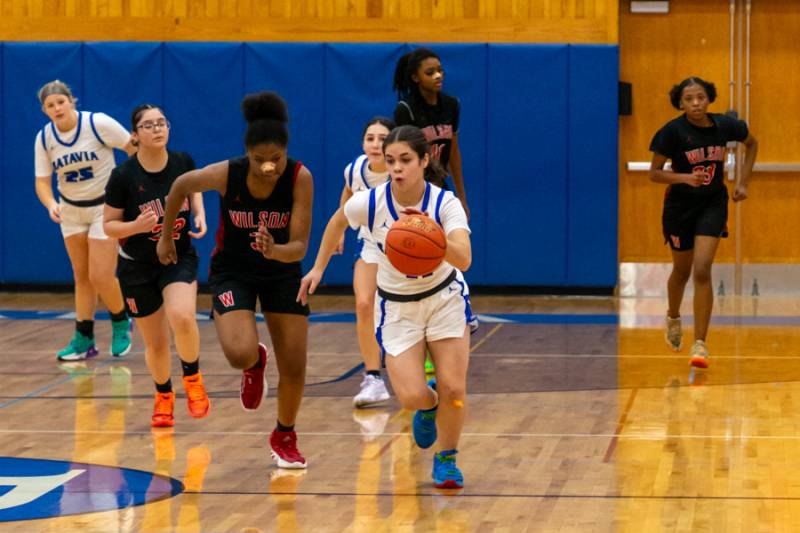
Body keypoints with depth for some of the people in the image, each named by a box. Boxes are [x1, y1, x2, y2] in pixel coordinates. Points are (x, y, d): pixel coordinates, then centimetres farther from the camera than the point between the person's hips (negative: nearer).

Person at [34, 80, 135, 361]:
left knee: (100, 277, -9)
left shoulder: (98, 124, -20)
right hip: (71, 210, 4)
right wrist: (51, 204, -25)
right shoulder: (44, 139, -7)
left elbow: (135, 148, -13)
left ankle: (121, 324, 18)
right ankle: (84, 340, 18)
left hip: (105, 207, -4)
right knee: (82, 277, 9)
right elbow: (42, 181, -4)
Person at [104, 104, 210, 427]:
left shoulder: (183, 163, -9)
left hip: (180, 258, 1)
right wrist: (136, 226, -28)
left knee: (182, 318, -28)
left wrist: (200, 214, -4)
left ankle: (192, 377, 0)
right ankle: (164, 396, 38)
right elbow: (109, 225, -8)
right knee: (156, 343, 8)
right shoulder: (123, 176, -17)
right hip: (138, 267, 0)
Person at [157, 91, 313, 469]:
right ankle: (255, 364, 15)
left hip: (282, 272, 1)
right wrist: (166, 237, 6)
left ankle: (284, 438, 30)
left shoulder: (300, 178, -25)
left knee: (294, 367, 2)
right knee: (240, 354, -24)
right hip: (232, 272, -1)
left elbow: (299, 246, -24)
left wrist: (275, 251, -46)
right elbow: (180, 186, -4)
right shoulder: (225, 175, -26)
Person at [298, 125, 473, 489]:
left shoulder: (445, 203, -23)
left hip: (444, 298, 0)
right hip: (397, 308, 0)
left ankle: (446, 459, 19)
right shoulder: (369, 203, -20)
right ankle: (429, 404, 24)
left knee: (453, 390, -10)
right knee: (411, 397, -16)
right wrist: (318, 268, 8)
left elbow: (464, 258, -39)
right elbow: (337, 221, 5)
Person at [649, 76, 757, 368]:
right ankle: (673, 317, 49)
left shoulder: (725, 125, -9)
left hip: (713, 204, 0)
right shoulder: (673, 131, -17)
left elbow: (752, 144, 11)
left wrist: (743, 182, 4)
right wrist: (685, 177, -30)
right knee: (682, 271, 17)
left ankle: (700, 345, -12)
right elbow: (654, 172, -13)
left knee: (702, 271, -15)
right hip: (680, 205, 0)